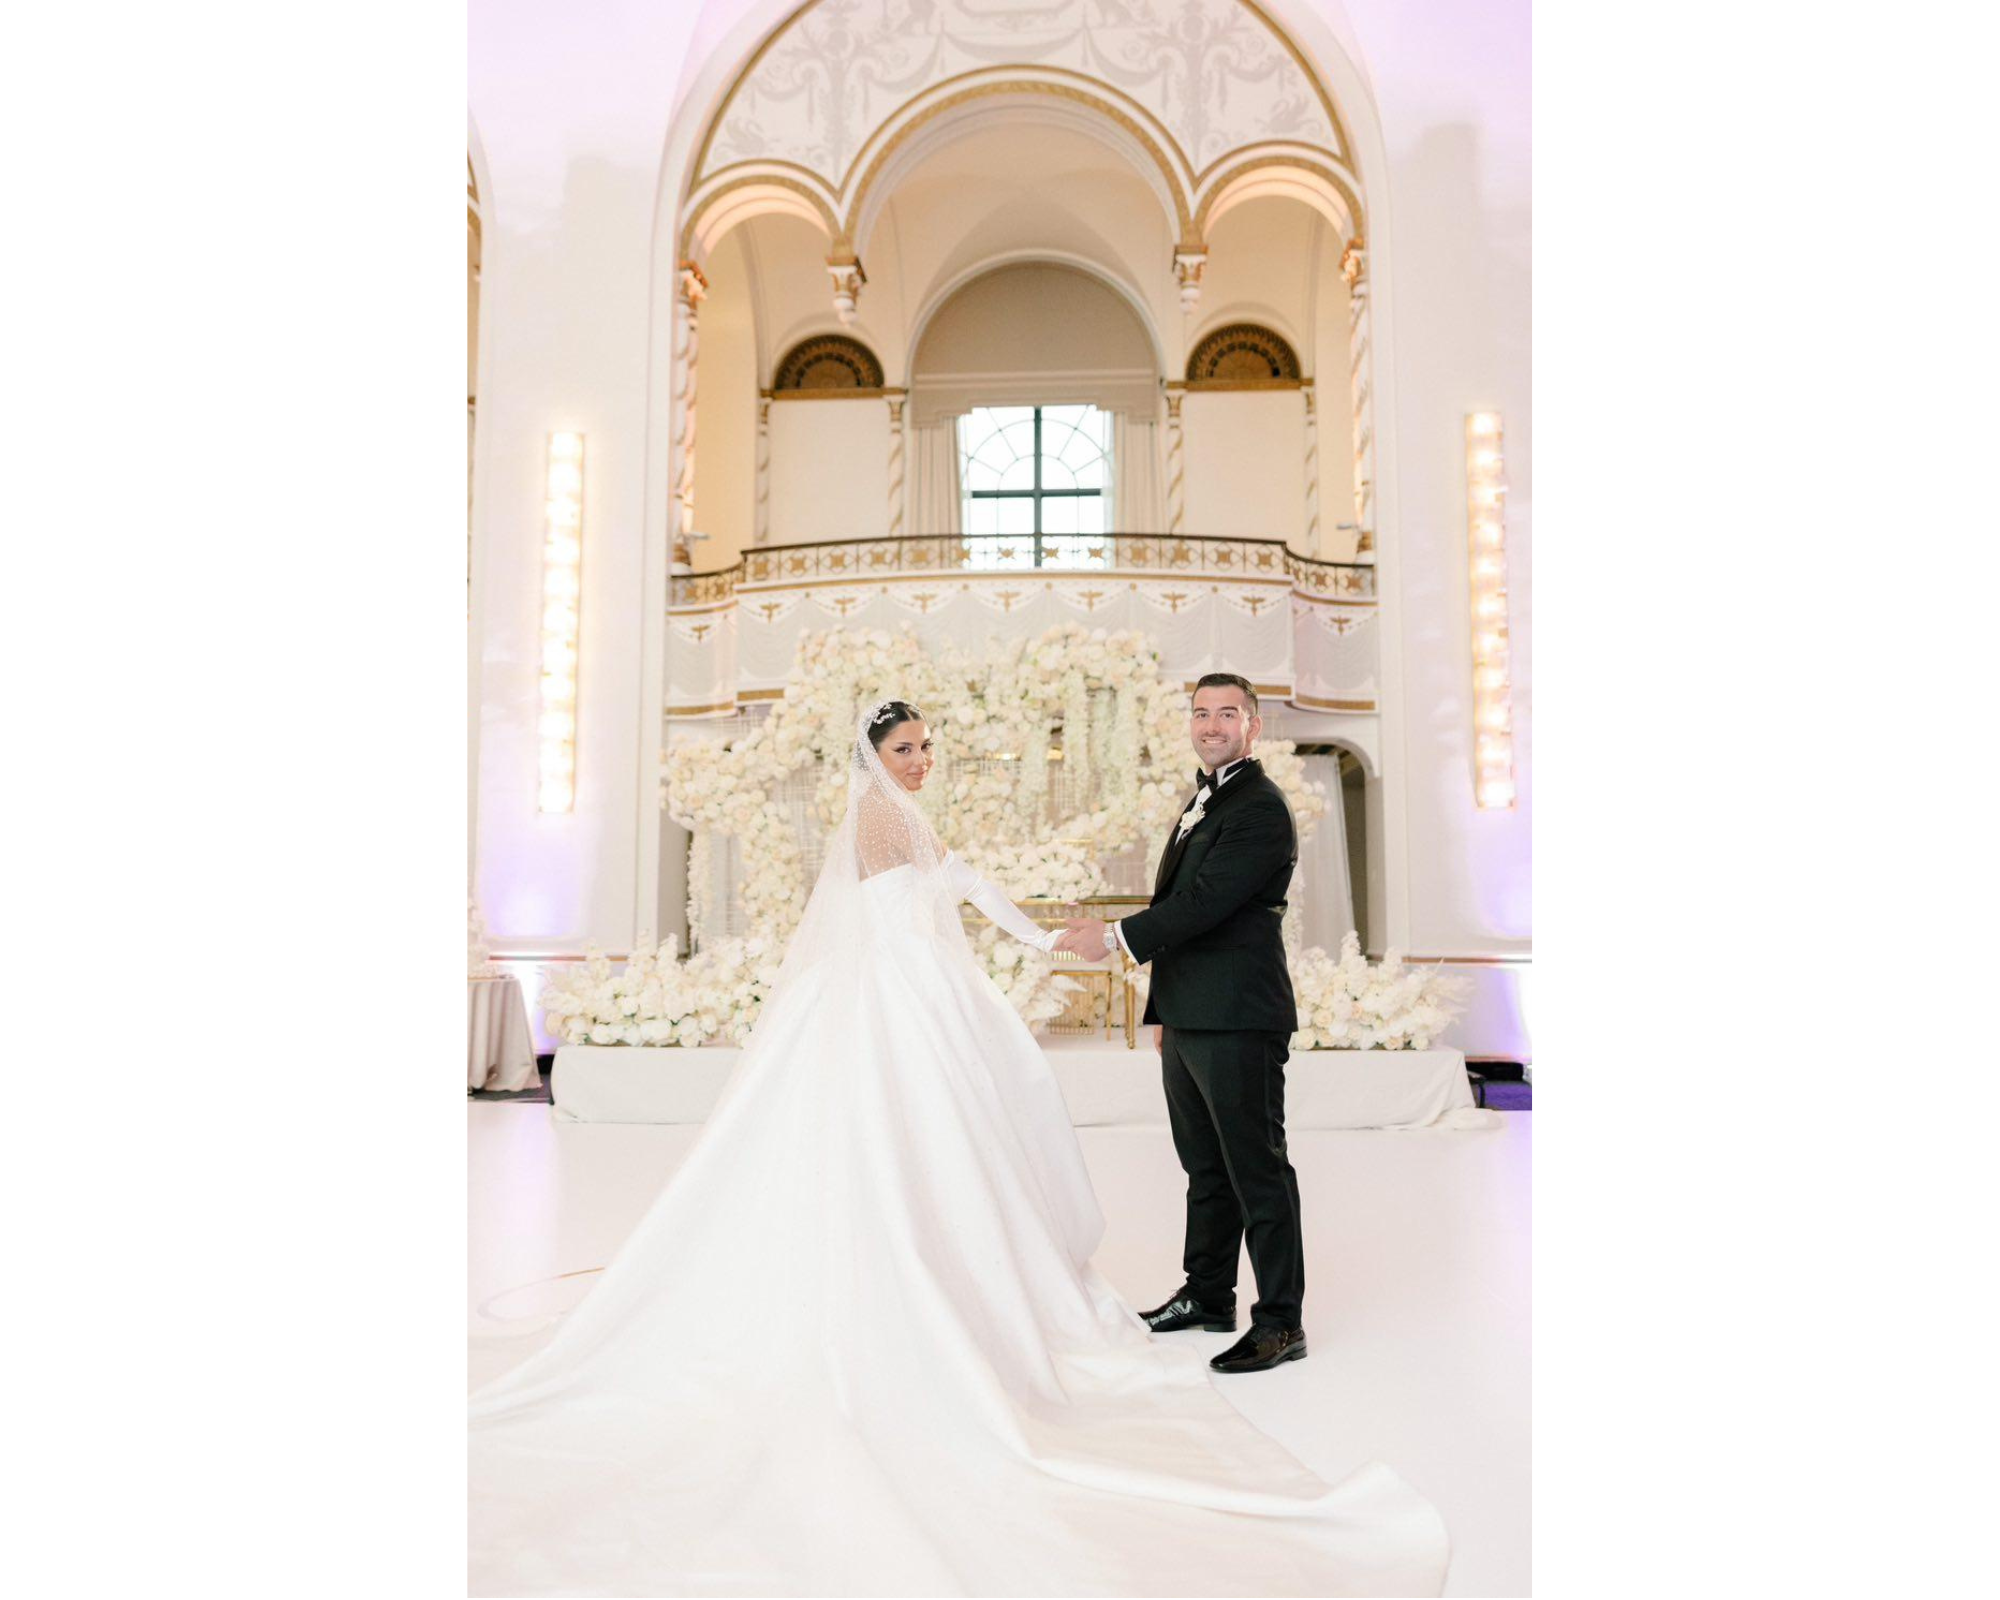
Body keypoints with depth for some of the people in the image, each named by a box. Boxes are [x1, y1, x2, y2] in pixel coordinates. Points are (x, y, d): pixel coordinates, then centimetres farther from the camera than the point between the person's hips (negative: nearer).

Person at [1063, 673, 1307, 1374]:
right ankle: (1208, 1295, 34)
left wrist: (1118, 936, -15)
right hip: (1190, 1021, 10)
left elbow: (1204, 902, -22)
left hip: (1238, 1024, -10)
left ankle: (1281, 1322, 11)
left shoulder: (1261, 808, -13)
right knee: (1205, 1166, 19)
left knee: (1257, 1170, 0)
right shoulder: (1204, 801, 19)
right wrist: (1169, 1011, 21)